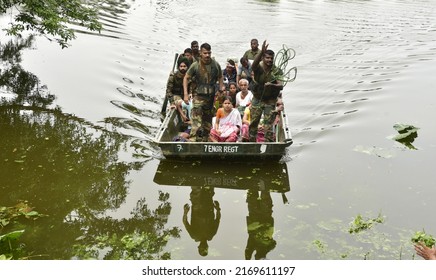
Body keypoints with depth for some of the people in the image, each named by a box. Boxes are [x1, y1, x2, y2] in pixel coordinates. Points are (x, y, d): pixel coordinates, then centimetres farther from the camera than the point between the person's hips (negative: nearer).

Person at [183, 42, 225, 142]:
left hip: (211, 96, 4)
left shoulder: (216, 65, 2)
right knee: (196, 119, -17)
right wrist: (186, 94, -8)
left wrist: (221, 88, 3)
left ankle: (205, 139, 27)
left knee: (208, 120, 13)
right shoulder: (195, 65, -7)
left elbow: (220, 78, 18)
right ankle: (193, 140, -18)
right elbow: (186, 78, 0)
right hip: (198, 96, -4)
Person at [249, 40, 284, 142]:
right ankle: (252, 140, 26)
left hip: (270, 101, -1)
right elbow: (253, 65, -36)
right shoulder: (258, 68, -10)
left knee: (268, 124, -1)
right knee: (253, 122, 9)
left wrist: (272, 85, -41)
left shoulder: (277, 71, -9)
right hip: (257, 99, 1)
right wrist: (262, 52, -50)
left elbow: (281, 86, -19)